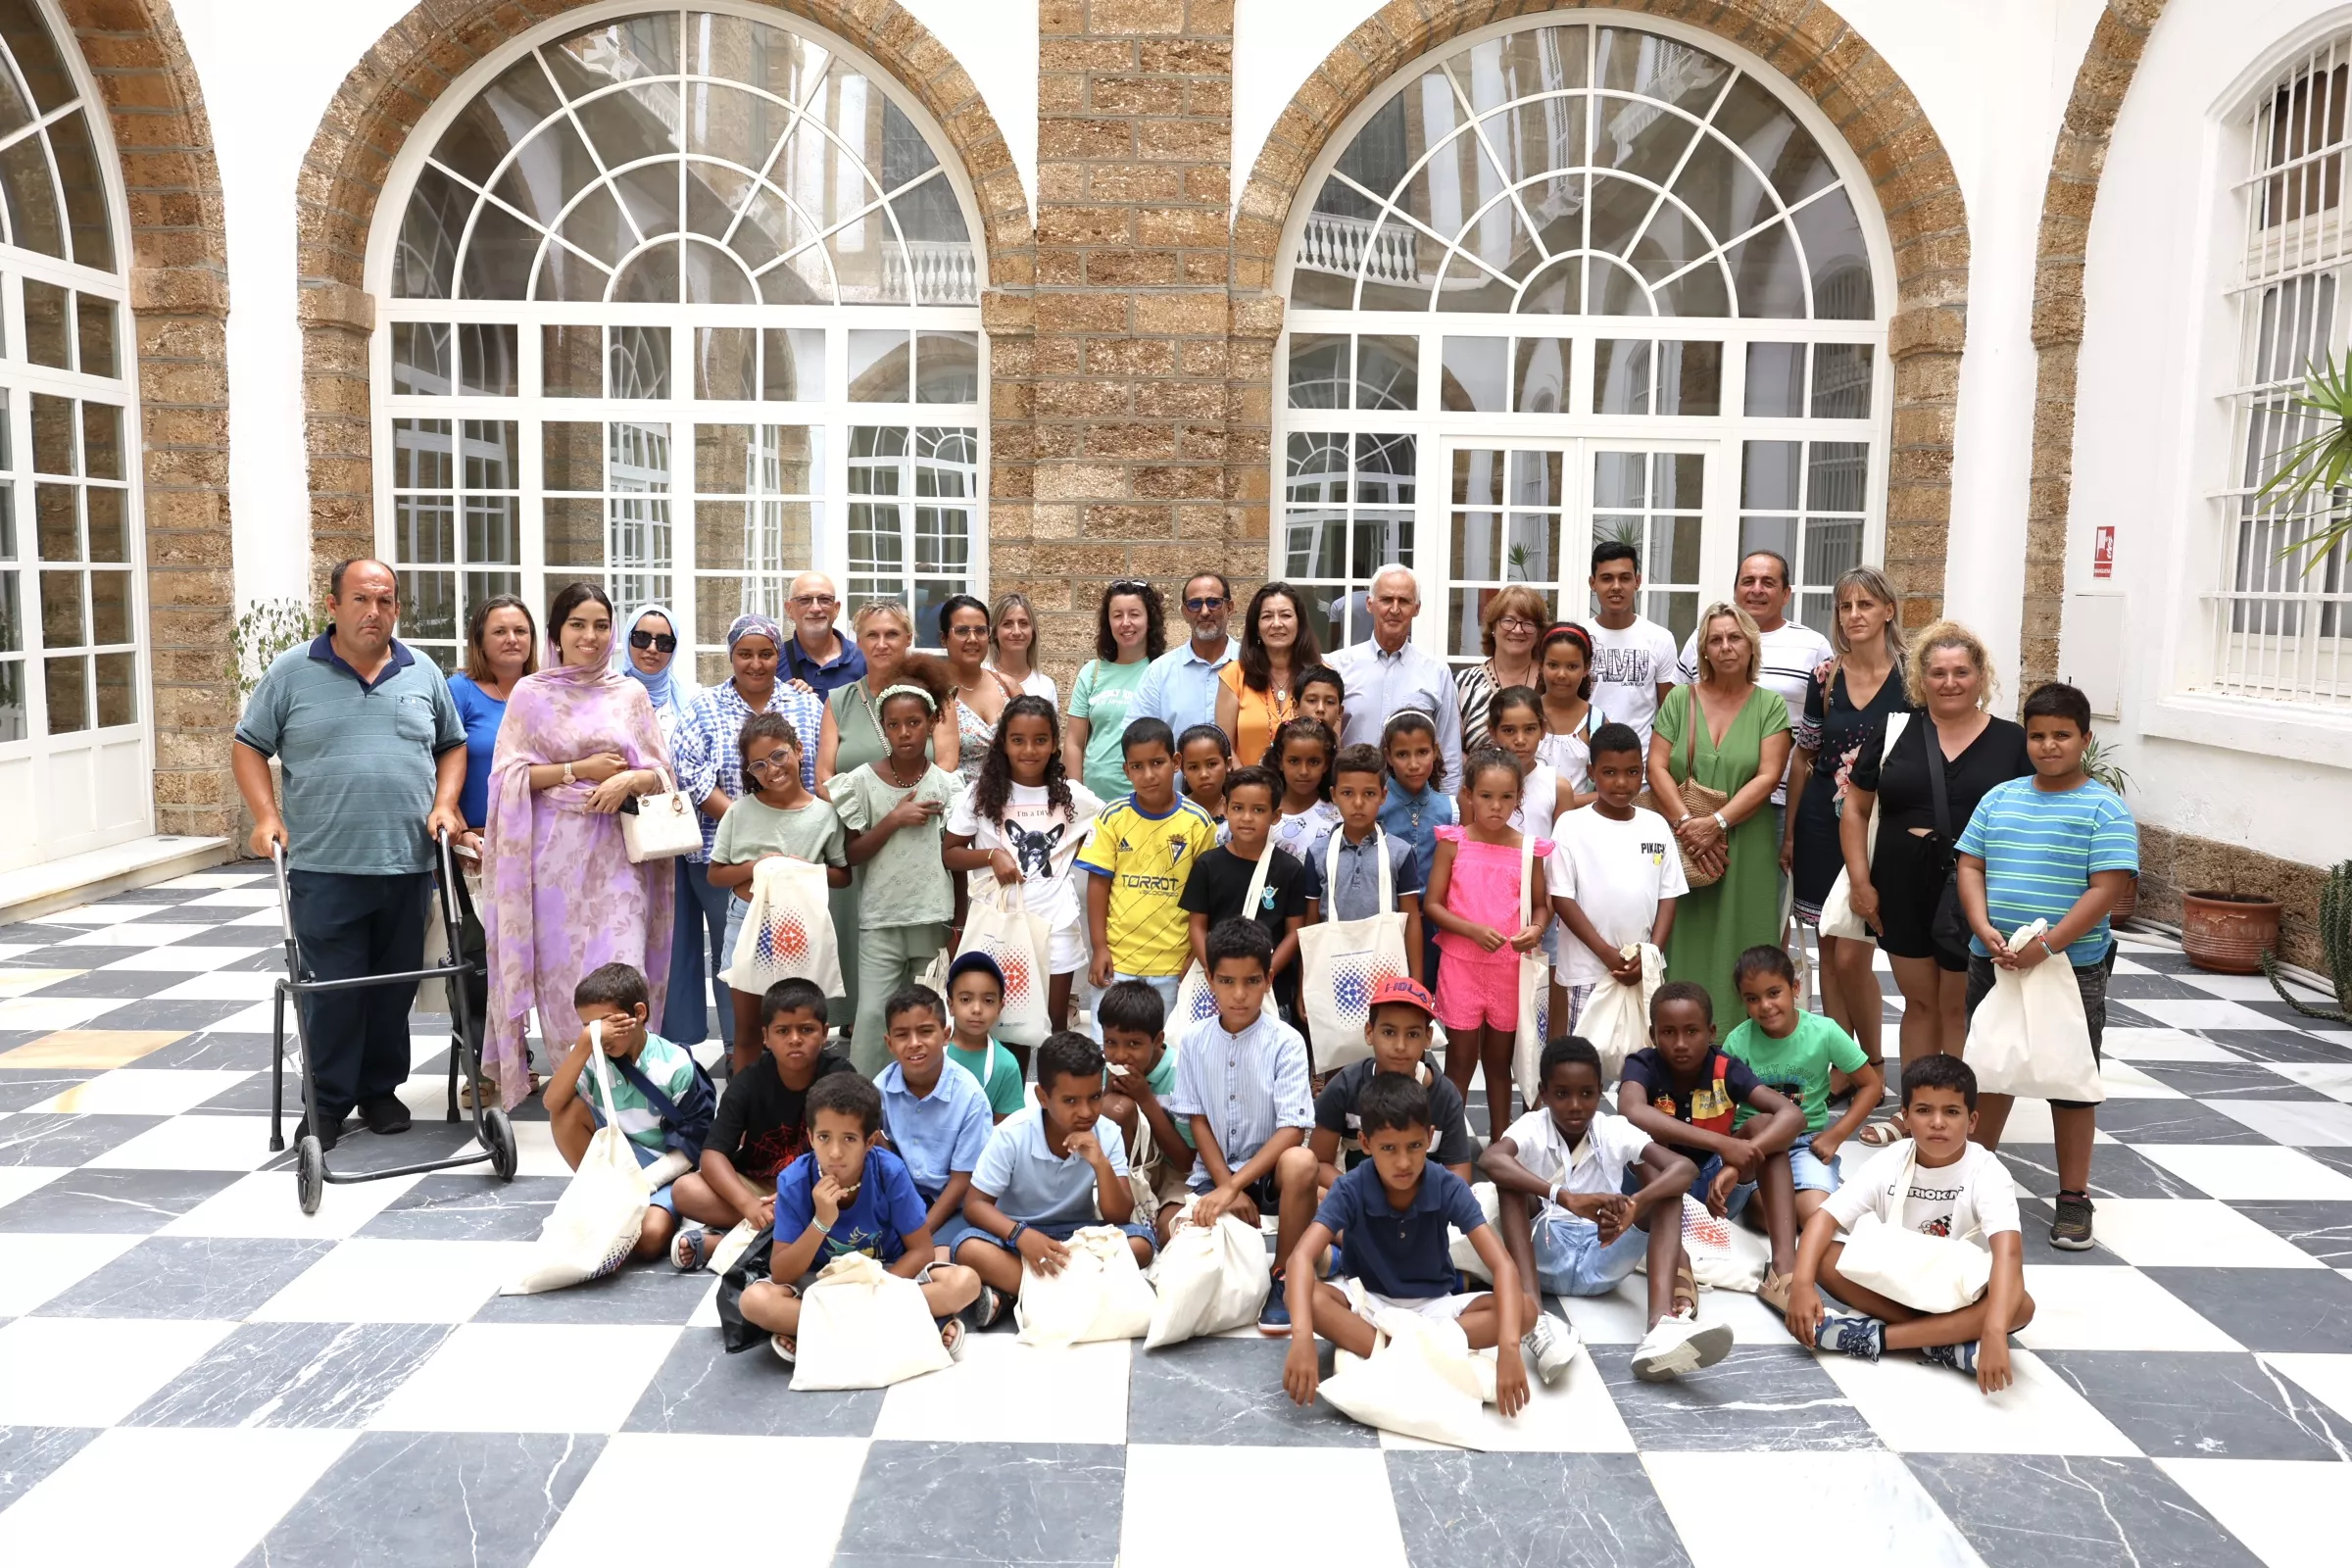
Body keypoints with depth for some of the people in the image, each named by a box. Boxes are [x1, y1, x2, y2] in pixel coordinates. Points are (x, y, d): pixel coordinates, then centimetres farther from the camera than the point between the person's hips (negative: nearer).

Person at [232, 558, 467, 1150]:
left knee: (394, 987, 10)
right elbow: (249, 746, 5)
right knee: (330, 990, 0)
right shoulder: (293, 672, 1)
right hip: (324, 865, -2)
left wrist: (444, 804, 1)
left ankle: (380, 1090, 25)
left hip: (408, 863, 3)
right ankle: (326, 1101, 15)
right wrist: (266, 816, -8)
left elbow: (452, 745, 16)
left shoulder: (423, 674, 9)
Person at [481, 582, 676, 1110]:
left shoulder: (630, 694, 9)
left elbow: (660, 773, 9)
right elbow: (511, 775, -1)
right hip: (553, 849, 0)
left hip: (615, 851, 1)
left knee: (618, 968, -7)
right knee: (558, 964, 2)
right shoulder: (531, 693, 5)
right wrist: (580, 769, -10)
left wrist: (628, 779, -12)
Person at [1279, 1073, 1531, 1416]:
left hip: (1433, 1305, 1)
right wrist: (1302, 1336, -50)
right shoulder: (1350, 1190, -19)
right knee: (1305, 1294, -32)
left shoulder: (1448, 1188, -17)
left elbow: (1503, 1266, -25)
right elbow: (1301, 1257, -32)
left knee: (1524, 1306, -26)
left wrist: (1508, 1347, -42)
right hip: (1369, 1303, -1)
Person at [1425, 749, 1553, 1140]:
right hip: (1461, 963, -2)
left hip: (1510, 966, 2)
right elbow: (1431, 904, -5)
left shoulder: (1529, 848, 0)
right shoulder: (1453, 842, -4)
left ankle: (1500, 1141, 25)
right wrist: (1473, 930, -18)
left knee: (1499, 1059, 14)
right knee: (1460, 1058, 4)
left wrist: (1536, 929, -13)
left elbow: (1541, 904, 9)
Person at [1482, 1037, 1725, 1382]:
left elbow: (1685, 1168, -18)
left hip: (1602, 1262, 2)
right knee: (1511, 1176, -26)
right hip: (1545, 1256, -2)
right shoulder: (1533, 1128, -8)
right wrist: (1566, 1198, -45)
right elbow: (1489, 1160, -32)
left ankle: (1662, 1324, -39)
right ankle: (1532, 1319, -44)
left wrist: (1634, 1204, -38)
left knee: (1660, 1180, -16)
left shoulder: (1615, 1131, -1)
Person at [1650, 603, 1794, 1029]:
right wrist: (1687, 823, -12)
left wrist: (1716, 823, -15)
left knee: (1736, 951, 0)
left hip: (1746, 853, -1)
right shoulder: (1680, 700, 8)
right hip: (1681, 850, 1)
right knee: (1683, 948, 1)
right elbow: (1657, 767, 1)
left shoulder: (1770, 706, 5)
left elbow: (1767, 777, -5)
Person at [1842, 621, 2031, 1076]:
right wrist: (1860, 881, -1)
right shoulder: (1892, 734, 3)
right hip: (1903, 891, 2)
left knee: (1958, 1009, 8)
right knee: (1919, 1002, 14)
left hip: (1973, 897, -2)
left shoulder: (2012, 741, 1)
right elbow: (1856, 810, 6)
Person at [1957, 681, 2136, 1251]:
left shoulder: (2104, 809, -7)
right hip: (1994, 963, 4)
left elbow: (2105, 889, -14)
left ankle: (2074, 1197, 17)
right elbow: (1970, 868, 5)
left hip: (2072, 967, -4)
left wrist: (2047, 946, -22)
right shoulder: (1999, 798, 6)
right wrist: (1985, 930, -11)